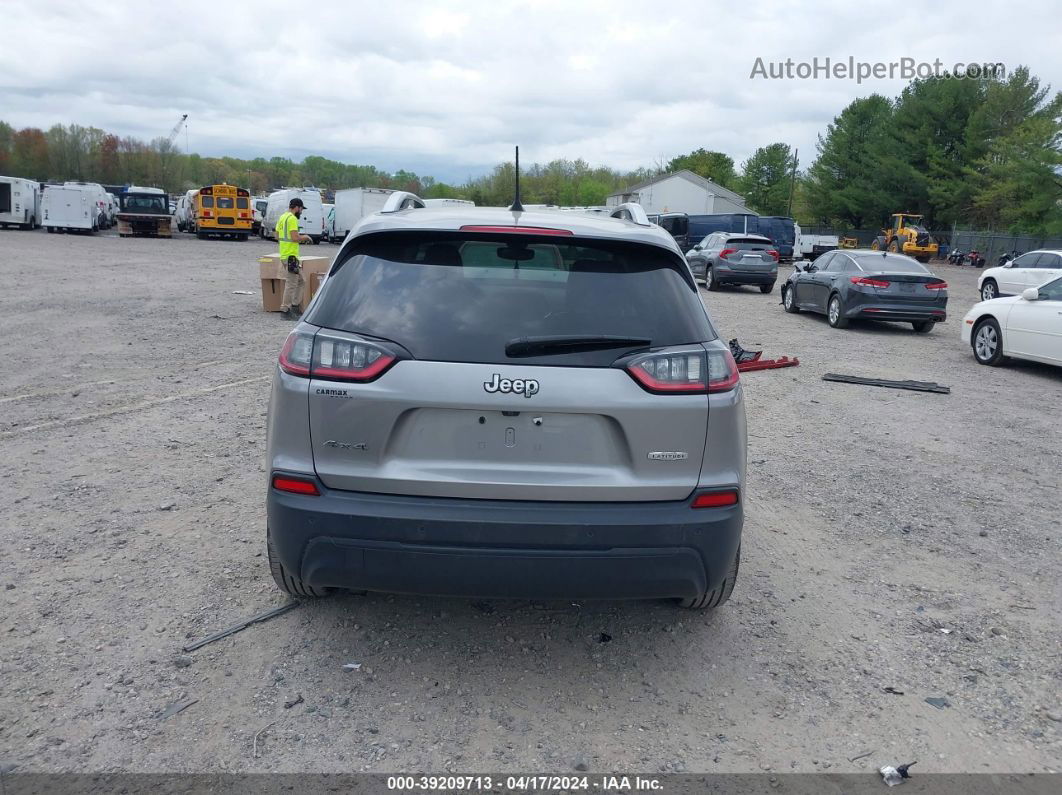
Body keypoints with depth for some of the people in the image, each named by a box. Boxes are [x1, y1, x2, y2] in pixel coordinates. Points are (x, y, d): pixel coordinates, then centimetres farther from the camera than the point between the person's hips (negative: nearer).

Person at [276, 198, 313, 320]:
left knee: (301, 281, 16)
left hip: (284, 254, 10)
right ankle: (285, 310, -1)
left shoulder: (282, 217, 15)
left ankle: (295, 306, 17)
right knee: (291, 284, -5)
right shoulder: (292, 219, -15)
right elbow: (295, 238, -23)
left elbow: (278, 236, 18)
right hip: (291, 256, -10)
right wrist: (305, 237, -4)